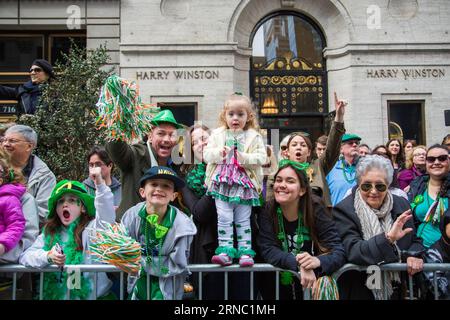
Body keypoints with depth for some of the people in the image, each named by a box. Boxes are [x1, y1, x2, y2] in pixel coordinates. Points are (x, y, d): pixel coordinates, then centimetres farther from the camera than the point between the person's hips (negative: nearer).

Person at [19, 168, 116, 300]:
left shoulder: (91, 228, -2)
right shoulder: (48, 233, 10)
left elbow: (107, 217, -21)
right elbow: (25, 256, 5)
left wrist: (100, 185, -32)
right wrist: (47, 257, -15)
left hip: (90, 294, -4)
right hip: (54, 293, 4)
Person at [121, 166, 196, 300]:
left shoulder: (182, 224, -23)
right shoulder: (132, 215, -17)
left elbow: (177, 265, -18)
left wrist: (139, 260, -18)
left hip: (167, 282, -2)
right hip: (140, 278, 3)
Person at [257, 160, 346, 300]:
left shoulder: (315, 209, -13)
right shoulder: (267, 210, -10)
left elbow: (339, 251, -17)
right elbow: (268, 250, -17)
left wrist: (318, 261, -38)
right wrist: (298, 264, -33)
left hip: (313, 284, -1)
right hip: (277, 284, 1)